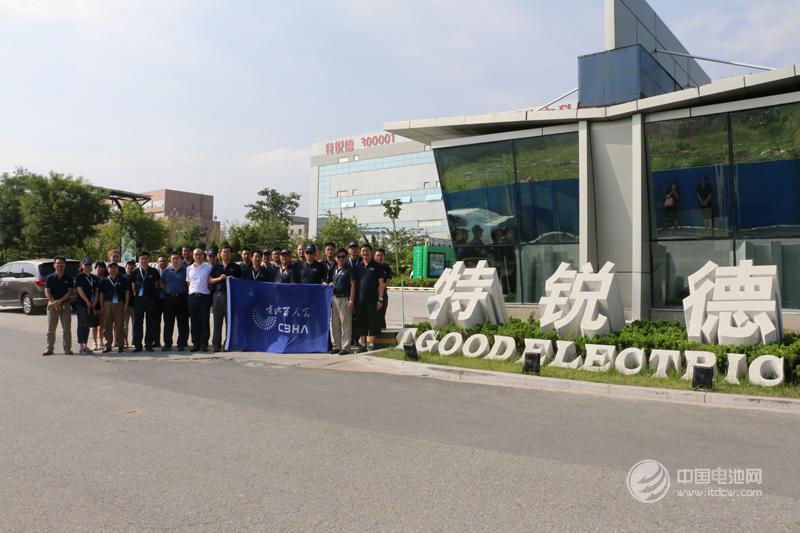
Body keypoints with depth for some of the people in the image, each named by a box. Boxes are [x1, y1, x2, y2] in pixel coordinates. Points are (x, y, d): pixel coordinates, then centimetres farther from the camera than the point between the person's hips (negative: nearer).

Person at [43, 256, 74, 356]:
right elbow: (47, 292, 0)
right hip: (52, 305, 1)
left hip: (65, 304, 0)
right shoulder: (49, 278, 7)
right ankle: (49, 348, 9)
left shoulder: (69, 278, 6)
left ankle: (67, 348, 6)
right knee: (51, 329, 3)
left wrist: (60, 301, -13)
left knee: (66, 328, 0)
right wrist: (54, 302, -13)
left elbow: (69, 292, 0)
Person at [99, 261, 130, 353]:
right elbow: (101, 294, 14)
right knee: (108, 326, 4)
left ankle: (120, 345, 5)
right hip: (107, 304, 2)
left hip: (120, 304, -2)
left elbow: (127, 292, 6)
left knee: (120, 325, 0)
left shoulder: (123, 279, 8)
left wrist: (126, 304, -3)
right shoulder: (104, 280, 13)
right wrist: (102, 307, 6)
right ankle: (108, 345, 10)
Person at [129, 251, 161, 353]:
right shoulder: (135, 272, 9)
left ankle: (149, 344, 10)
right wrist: (135, 294, 6)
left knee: (150, 323, 2)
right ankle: (137, 345, 10)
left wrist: (154, 295, 2)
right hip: (138, 299, 1)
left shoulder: (154, 272, 4)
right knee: (137, 322, 4)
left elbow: (157, 285, 9)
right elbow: (133, 285, 15)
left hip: (150, 299, -1)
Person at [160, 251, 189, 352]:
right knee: (168, 323, 5)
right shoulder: (166, 271, 11)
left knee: (183, 323, 0)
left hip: (182, 298, -2)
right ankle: (167, 344, 12)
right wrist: (168, 292, 8)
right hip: (169, 298, 3)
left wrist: (187, 294, -2)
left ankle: (181, 343, 7)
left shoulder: (186, 271, 3)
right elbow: (161, 284, 16)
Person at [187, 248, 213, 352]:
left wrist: (209, 293, 1)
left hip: (204, 296, -3)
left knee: (205, 321, -2)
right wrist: (192, 292, 9)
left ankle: (204, 343, 4)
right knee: (194, 321, 4)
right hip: (192, 297, 3)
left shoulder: (209, 267, 5)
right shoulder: (189, 268, 14)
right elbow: (188, 283, 19)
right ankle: (195, 343, 10)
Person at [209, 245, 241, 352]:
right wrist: (219, 278, -5)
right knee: (217, 320, 2)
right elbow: (209, 281, 12)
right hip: (217, 295, 2)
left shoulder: (236, 267, 10)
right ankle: (216, 343, 8)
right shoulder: (216, 266, 16)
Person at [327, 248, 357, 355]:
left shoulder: (349, 270, 0)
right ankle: (336, 346, 15)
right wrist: (329, 284, 4)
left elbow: (353, 285, -5)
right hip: (333, 299, 6)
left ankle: (345, 347, -1)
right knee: (334, 324, 8)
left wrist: (351, 301, -13)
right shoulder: (333, 270, 17)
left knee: (345, 324, -5)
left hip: (344, 299, -6)